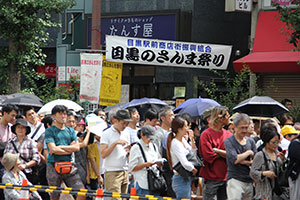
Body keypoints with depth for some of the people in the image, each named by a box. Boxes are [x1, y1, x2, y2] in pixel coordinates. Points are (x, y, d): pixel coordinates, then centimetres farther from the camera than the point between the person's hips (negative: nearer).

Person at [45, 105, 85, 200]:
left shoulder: (71, 131, 15)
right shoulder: (50, 131, 1)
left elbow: (77, 147, 2)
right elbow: (53, 149, -12)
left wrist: (60, 147, -7)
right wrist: (70, 149, -2)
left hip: (69, 167, 4)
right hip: (54, 167, -4)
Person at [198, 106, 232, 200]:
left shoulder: (229, 135, 10)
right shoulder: (206, 134, -6)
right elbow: (208, 155, -14)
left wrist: (216, 151, -13)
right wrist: (224, 154, -6)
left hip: (225, 177, 5)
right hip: (212, 177, -5)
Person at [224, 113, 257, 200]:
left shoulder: (251, 141, 13)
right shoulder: (229, 142, -3)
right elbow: (234, 159, -17)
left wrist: (244, 162, -10)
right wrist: (249, 152, -5)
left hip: (249, 181, 6)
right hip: (235, 180, -6)